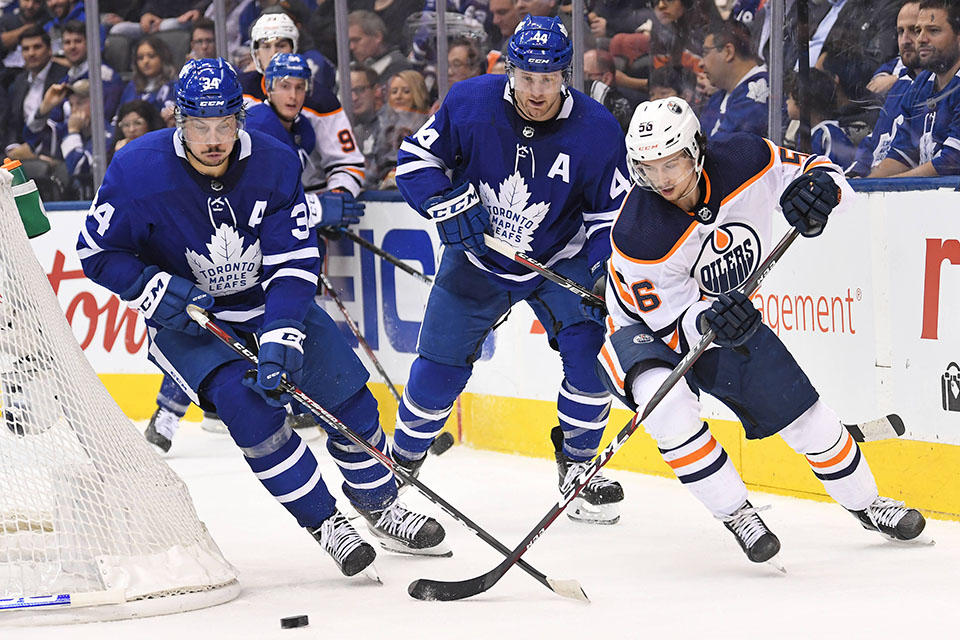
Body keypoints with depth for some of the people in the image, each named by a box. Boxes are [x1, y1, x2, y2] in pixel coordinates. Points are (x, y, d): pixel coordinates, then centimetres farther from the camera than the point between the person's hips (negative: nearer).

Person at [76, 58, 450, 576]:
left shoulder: (275, 164, -17)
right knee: (244, 398, -26)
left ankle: (381, 506, 17)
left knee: (344, 388, -5)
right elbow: (96, 253, -12)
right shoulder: (138, 172, -22)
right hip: (185, 318, -3)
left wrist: (280, 342, -31)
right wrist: (160, 292, -26)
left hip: (267, 301, 3)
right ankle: (322, 522, -14)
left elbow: (294, 264, -18)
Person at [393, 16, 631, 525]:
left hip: (559, 262, 0)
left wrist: (595, 270, -25)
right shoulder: (469, 104, -20)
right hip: (476, 259, 0)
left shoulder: (597, 131, -21)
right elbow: (415, 159, -7)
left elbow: (615, 215, -10)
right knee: (439, 364, 0)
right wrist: (452, 205, -23)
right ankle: (400, 463, 24)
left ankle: (577, 466, 9)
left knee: (590, 355, -14)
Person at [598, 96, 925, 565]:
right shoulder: (638, 237, -35)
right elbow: (673, 319, -27)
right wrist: (708, 320, -48)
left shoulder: (745, 161, -26)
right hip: (649, 324, -4)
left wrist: (819, 188, -34)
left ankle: (864, 502, 37)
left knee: (805, 416, 9)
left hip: (727, 311, 4)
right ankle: (735, 513, -17)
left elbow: (817, 172, -11)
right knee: (667, 404, -35)